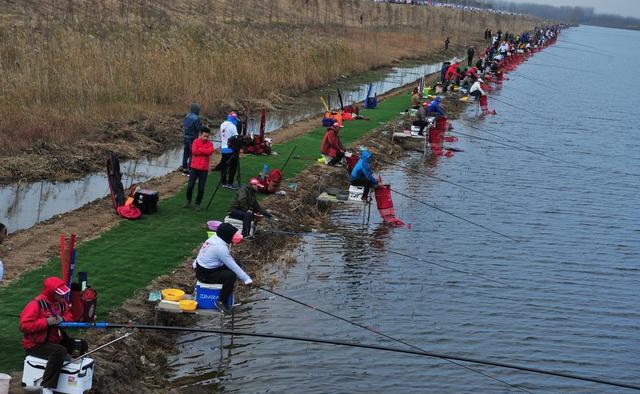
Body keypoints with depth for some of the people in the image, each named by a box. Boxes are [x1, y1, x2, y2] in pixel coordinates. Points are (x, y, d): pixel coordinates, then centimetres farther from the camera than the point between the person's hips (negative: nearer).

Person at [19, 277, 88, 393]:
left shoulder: (62, 303, 3)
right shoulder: (36, 305, -20)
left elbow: (69, 317, 12)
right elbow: (24, 325, -26)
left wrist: (62, 319, -13)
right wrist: (46, 322, -29)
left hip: (55, 340, 8)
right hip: (36, 345, -8)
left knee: (81, 344, 3)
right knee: (60, 351, -35)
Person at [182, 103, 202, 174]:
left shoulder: (187, 116, 5)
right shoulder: (196, 118, -20)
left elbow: (184, 124, 14)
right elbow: (199, 128, -18)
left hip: (186, 137, 8)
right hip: (193, 138, -8)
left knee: (186, 153, 16)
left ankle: (184, 168, 23)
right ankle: (190, 169, 2)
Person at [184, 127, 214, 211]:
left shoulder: (210, 143, 3)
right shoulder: (196, 142, 0)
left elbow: (210, 152, -15)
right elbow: (194, 151, -16)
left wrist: (199, 149, -13)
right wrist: (205, 151, -12)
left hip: (204, 169, 1)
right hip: (194, 168, -1)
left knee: (201, 188, 2)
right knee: (190, 186, -1)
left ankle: (197, 204, 15)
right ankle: (188, 200, 23)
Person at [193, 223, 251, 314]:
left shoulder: (214, 239, 3)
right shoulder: (220, 247, -25)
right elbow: (233, 266, -21)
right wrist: (247, 280, -14)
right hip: (205, 274, -10)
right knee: (231, 275, -24)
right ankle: (221, 302, -11)